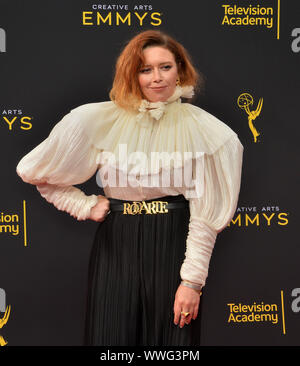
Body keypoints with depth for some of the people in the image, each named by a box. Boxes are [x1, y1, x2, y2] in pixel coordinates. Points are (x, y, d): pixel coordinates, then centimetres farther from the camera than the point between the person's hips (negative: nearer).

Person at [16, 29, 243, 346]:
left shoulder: (199, 127, -2)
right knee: (112, 335, 7)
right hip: (116, 247, 1)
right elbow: (34, 172, 6)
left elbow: (205, 212, -4)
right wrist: (85, 206, 1)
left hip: (173, 247, -1)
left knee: (173, 335, 6)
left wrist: (193, 280, -8)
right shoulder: (97, 120, -1)